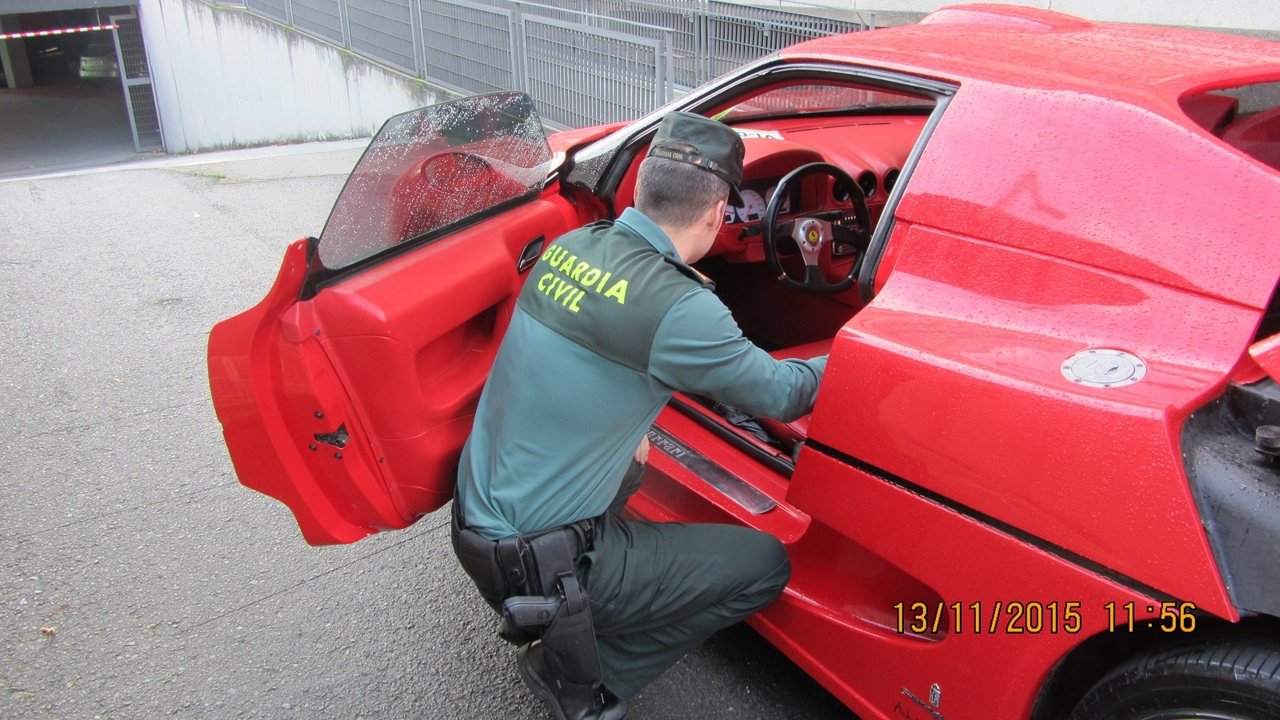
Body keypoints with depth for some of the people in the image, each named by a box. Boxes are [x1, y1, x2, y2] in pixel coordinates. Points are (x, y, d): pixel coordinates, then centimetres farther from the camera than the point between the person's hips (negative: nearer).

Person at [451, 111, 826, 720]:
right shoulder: (677, 307, -22)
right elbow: (781, 395, -7)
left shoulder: (570, 247, -1)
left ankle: (541, 617, 22)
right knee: (764, 565, 2)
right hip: (539, 562, -8)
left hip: (474, 520, 8)